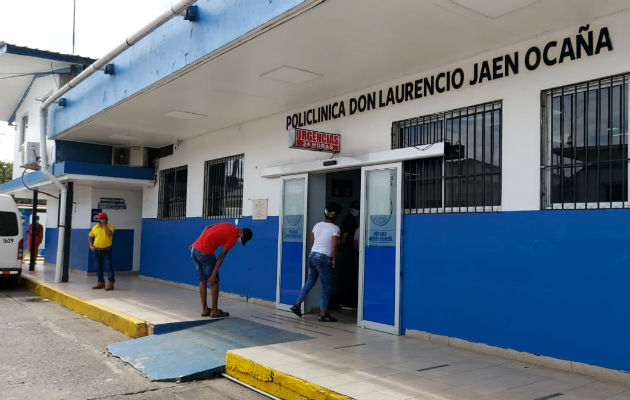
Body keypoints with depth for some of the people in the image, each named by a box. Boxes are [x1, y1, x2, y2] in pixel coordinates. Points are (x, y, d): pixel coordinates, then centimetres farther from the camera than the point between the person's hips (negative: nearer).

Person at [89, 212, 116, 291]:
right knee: (98, 267, 8)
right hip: (97, 250, 4)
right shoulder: (95, 227, 7)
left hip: (107, 250, -4)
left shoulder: (110, 226, -4)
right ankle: (101, 283, 20)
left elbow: (109, 234, -24)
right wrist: (91, 245, 9)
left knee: (109, 267, -9)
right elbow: (90, 236, 20)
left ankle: (110, 284, -9)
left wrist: (104, 225, -16)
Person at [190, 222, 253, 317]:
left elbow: (207, 227, 17)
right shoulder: (233, 238, -8)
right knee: (214, 282, 4)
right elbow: (221, 256, -10)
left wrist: (195, 243, 21)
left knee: (202, 280, 15)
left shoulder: (228, 225, 14)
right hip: (205, 252, -9)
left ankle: (204, 310, 20)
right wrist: (214, 274, -8)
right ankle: (214, 311, 7)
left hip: (194, 249, 9)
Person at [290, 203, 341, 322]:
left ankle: (297, 305, 19)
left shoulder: (317, 225, 11)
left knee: (310, 281, 20)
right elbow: (335, 245, -13)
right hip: (323, 258, -6)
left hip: (312, 255, 6)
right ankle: (323, 314, 4)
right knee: (326, 286, 3)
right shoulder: (334, 228, -6)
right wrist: (334, 259, -3)